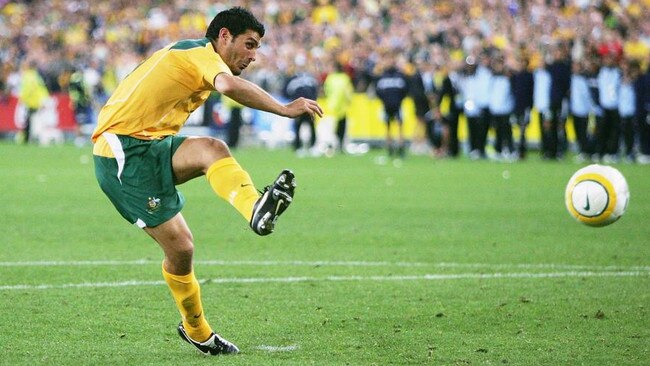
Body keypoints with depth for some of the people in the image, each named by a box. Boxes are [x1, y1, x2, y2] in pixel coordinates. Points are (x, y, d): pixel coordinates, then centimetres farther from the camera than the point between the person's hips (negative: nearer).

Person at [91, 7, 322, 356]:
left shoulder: (187, 53, 23)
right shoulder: (203, 52, -8)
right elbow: (229, 86, -31)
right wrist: (285, 109, -28)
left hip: (150, 147, 8)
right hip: (123, 148, -8)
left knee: (212, 150, -22)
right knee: (179, 247, -17)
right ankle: (194, 327, -8)